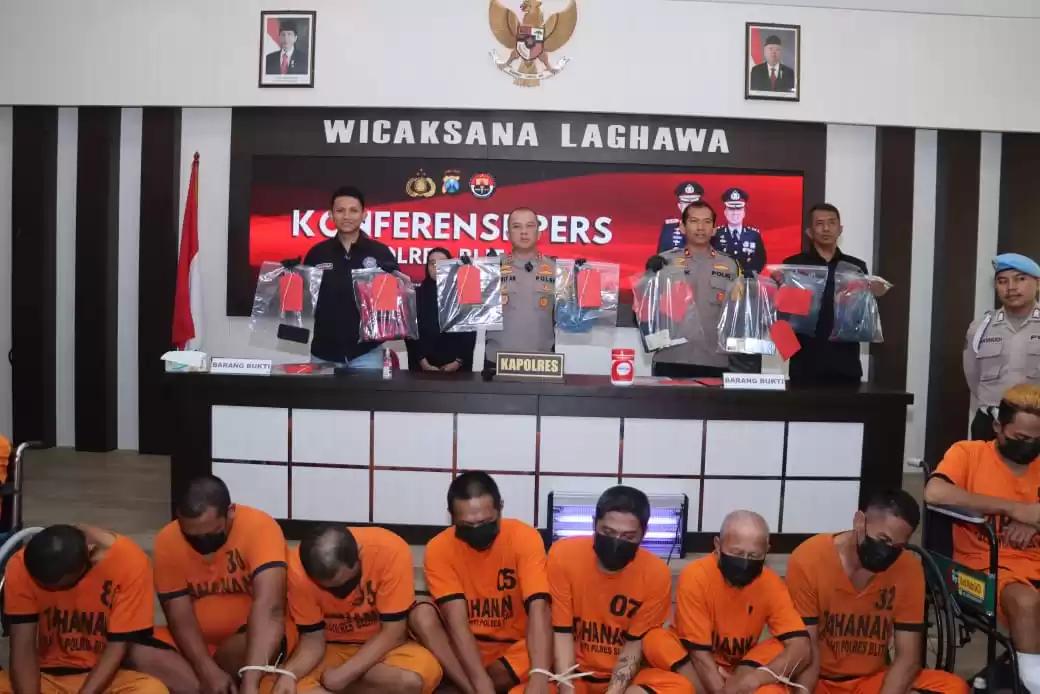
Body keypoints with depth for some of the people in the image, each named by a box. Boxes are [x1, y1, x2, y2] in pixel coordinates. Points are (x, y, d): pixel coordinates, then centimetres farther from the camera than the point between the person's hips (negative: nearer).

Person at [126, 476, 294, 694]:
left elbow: (269, 607, -36)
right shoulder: (167, 541, -13)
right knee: (140, 654, -23)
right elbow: (180, 616, -14)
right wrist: (209, 671, -29)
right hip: (196, 641, 3)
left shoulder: (260, 527, -25)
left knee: (263, 642, -36)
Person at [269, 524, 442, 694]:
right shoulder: (298, 568, -22)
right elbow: (313, 639, -11)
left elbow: (393, 633, -20)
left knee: (414, 679, -33)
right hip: (333, 648, 1)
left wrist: (343, 674, -26)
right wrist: (289, 674, -30)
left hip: (385, 645, 0)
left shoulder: (391, 552, -27)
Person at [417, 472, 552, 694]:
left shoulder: (524, 538, -18)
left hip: (515, 646, 0)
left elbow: (538, 610, -30)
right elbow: (457, 621, -24)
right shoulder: (439, 548, -16)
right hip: (467, 647, 1)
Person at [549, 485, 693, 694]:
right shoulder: (563, 555, -15)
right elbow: (561, 633, -13)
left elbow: (635, 643, -8)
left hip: (627, 676, 2)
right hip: (573, 672, -1)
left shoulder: (656, 574, -13)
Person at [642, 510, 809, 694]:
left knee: (781, 649, -25)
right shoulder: (695, 576, -24)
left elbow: (801, 649, -25)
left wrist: (754, 679, -41)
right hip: (697, 668, -2)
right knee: (655, 640, -30)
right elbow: (699, 651, -23)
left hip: (742, 668, 2)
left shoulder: (771, 584, -16)